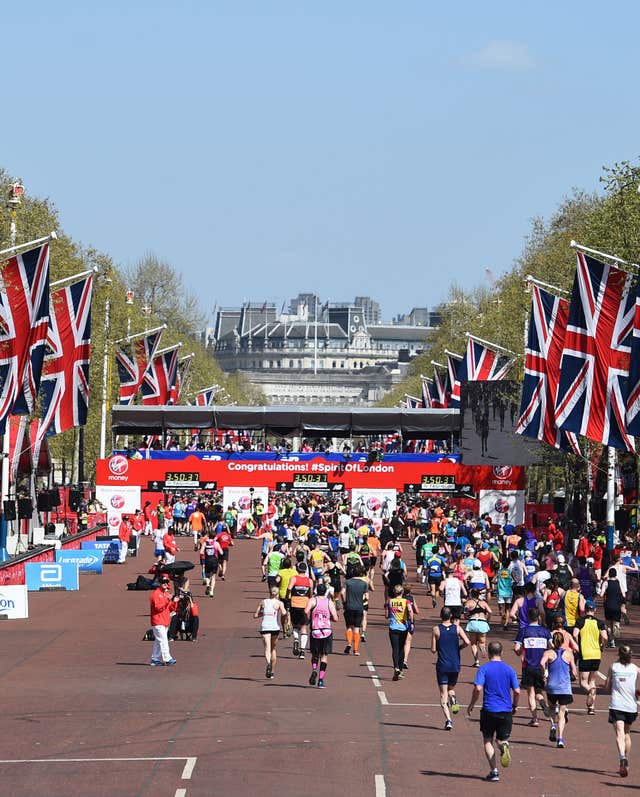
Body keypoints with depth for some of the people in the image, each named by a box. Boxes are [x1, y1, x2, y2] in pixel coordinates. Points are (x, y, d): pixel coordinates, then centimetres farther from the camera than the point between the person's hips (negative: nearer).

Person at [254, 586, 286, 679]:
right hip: (276, 627, 0)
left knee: (267, 648, -10)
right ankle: (272, 671, 23)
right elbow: (283, 613, -14)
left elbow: (255, 615, 11)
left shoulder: (263, 602, 11)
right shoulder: (279, 603, 4)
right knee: (273, 648, 17)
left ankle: (268, 663, -41)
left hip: (265, 627, 0)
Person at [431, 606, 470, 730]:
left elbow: (433, 650, -4)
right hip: (455, 665, 2)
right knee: (451, 687, 25)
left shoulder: (436, 629, -5)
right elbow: (467, 642, -12)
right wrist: (458, 647, 7)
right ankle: (453, 699, -9)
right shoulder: (457, 628, 0)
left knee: (443, 694, -1)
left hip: (442, 665, -2)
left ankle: (448, 719, -16)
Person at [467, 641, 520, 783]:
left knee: (488, 741, 10)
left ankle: (494, 771, 0)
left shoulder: (484, 669, -5)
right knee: (500, 739, 15)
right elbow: (517, 691, 0)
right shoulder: (509, 669, 3)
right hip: (506, 711, 2)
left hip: (489, 710, -2)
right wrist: (514, 706, 17)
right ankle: (504, 745, -23)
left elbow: (478, 689, -14)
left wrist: (472, 704, 0)